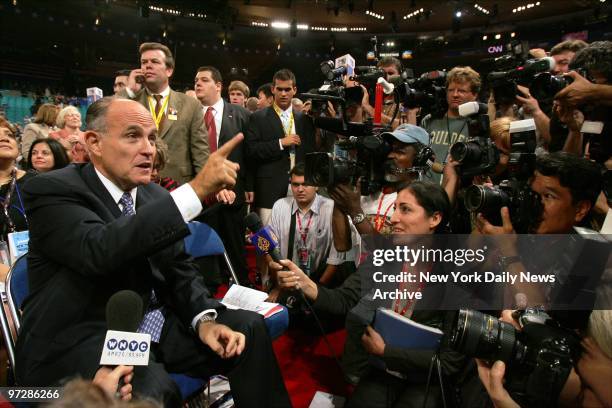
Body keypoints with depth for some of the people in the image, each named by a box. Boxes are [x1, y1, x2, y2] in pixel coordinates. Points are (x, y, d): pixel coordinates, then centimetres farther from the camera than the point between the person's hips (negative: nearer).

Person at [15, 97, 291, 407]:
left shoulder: (155, 196, 7)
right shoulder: (51, 190, -12)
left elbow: (180, 269, 9)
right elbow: (100, 250, -32)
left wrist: (204, 319, -10)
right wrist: (197, 189, -37)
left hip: (155, 325, 6)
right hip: (85, 337, -6)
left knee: (249, 328, -5)